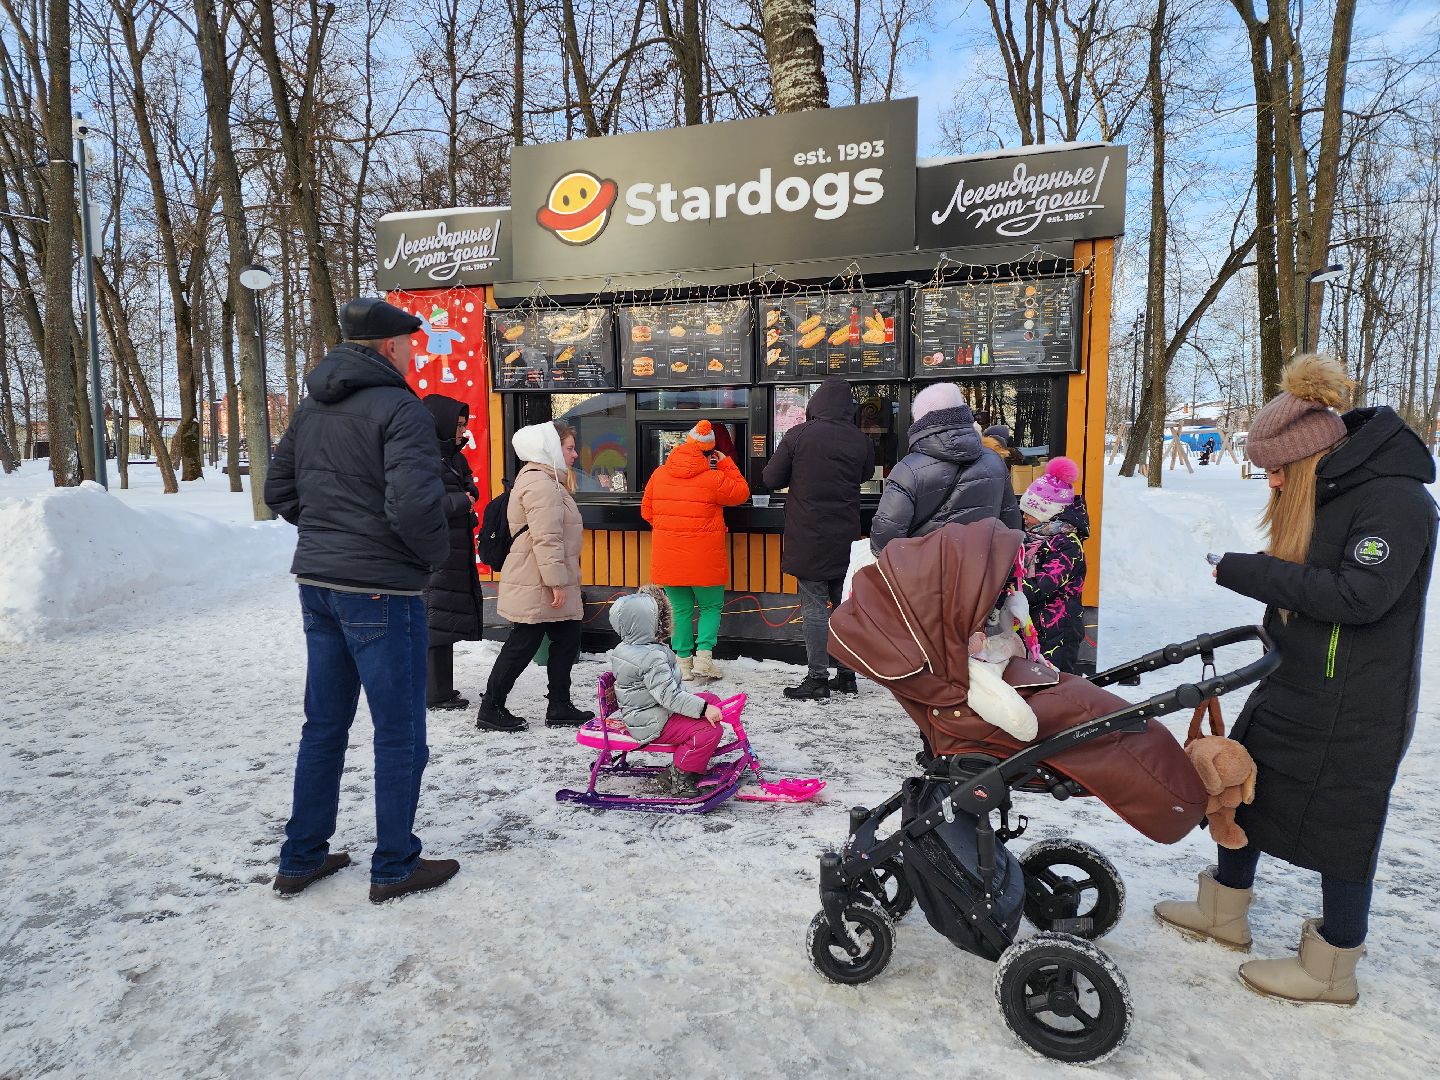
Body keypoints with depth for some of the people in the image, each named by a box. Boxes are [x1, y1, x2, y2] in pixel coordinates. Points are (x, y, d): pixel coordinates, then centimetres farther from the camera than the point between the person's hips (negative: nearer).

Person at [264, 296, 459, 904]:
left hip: (317, 582, 8)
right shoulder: (399, 408, -15)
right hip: (381, 589, -8)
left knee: (324, 725, 19)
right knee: (400, 733, 5)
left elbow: (279, 490, 19)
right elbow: (413, 504, -25)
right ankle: (394, 867, 16)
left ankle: (301, 859, 29)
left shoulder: (310, 410, 12)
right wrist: (434, 553, -8)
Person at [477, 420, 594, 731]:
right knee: (523, 644, -2)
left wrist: (560, 581, 27)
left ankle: (560, 708, 20)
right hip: (538, 587, -11)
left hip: (543, 585, 11)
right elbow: (546, 539, -24)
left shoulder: (547, 480, 19)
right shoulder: (540, 483, -17)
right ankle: (490, 710, 10)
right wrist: (557, 582, -24)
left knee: (567, 639, 12)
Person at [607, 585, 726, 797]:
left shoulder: (625, 648, 5)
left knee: (712, 700, 16)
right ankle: (679, 778, -3)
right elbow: (669, 696, -30)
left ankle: (686, 760, 20)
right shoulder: (651, 657, -27)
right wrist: (703, 708, -26)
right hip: (654, 724, -11)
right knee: (711, 729, -19)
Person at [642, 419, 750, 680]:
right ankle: (704, 653, -1)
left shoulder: (658, 475, 1)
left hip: (668, 559, 4)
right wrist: (726, 464, 9)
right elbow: (741, 493, 3)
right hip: (704, 561, -3)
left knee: (681, 610, 13)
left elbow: (646, 511, 11)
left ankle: (684, 661, 16)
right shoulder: (713, 479, -13)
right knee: (711, 607, 13)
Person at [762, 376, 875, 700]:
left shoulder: (799, 435, -9)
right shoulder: (861, 441, 0)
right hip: (844, 537, 4)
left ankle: (817, 677, 2)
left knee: (815, 604, 0)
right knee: (844, 603, 14)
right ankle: (846, 674, 22)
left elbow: (771, 479, -3)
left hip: (808, 537, -4)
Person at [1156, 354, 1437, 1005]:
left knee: (1341, 828, 5)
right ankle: (1225, 913, 37)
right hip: (1293, 687, 9)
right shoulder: (1319, 495, 7)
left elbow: (1360, 596, -28)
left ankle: (1332, 972, 25)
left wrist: (1245, 573, -25)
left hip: (1354, 711, -9)